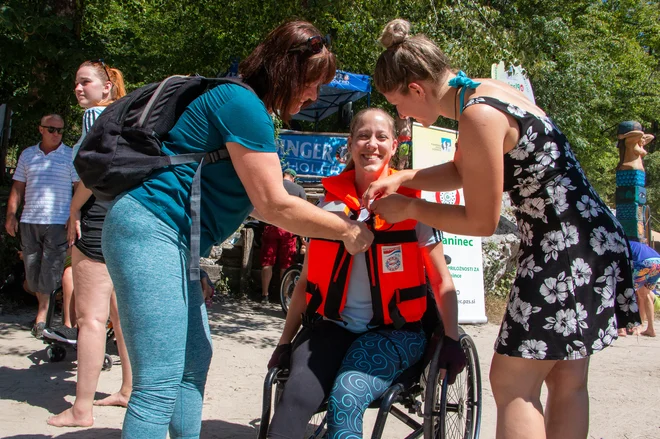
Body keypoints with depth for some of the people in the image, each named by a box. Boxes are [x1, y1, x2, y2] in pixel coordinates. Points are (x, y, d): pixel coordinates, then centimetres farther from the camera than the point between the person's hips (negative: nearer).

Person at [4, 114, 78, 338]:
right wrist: (11, 215, 6)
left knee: (51, 270, -7)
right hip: (29, 221, 4)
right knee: (32, 271, 7)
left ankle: (42, 314, 4)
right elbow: (18, 188, 15)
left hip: (58, 222, -4)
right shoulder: (27, 155, 14)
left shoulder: (71, 156, 4)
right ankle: (44, 308, 24)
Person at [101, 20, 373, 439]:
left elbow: (260, 200, 20)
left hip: (171, 241, 11)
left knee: (194, 362, 15)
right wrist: (346, 230, -5)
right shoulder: (244, 105, -14)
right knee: (161, 383, -12)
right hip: (150, 230, -11)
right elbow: (275, 206, -15)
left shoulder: (251, 107, 19)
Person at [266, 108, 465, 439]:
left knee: (345, 399, -30)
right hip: (332, 324, 2)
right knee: (295, 398, -27)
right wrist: (286, 341, 11)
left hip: (393, 330, -2)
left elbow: (441, 280, 5)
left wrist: (451, 340, -4)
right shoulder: (331, 203, 8)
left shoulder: (410, 203, 0)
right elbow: (307, 279, 14)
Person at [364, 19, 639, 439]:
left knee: (512, 383, -4)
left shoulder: (479, 115, -21)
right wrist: (401, 178, 10)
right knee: (567, 381, 16)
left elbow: (481, 222, -15)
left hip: (570, 244, -10)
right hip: (590, 236, 10)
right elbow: (461, 170, 24)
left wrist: (410, 208, -3)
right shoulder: (483, 91, 8)